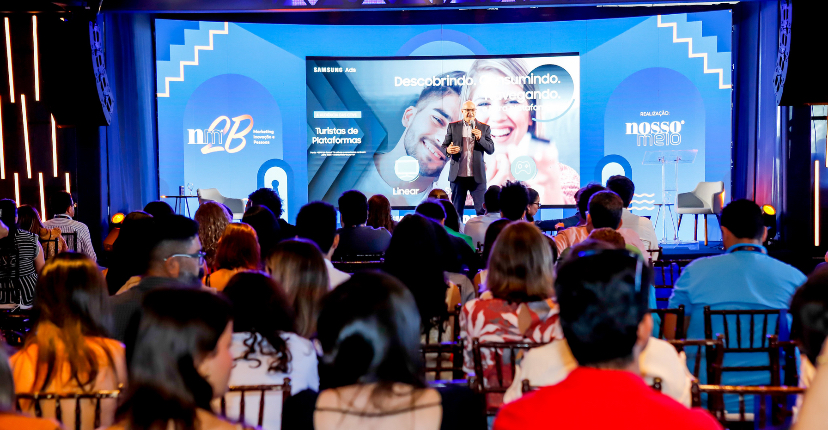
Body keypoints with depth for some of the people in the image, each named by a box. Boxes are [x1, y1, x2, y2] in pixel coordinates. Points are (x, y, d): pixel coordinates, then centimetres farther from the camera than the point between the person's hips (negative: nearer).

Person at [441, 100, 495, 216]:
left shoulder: (484, 128, 7)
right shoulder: (453, 127, 9)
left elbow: (491, 149, 2)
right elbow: (443, 146, 8)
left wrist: (480, 138, -15)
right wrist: (448, 150, -16)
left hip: (477, 176, -1)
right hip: (458, 176, 1)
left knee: (482, 210, -2)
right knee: (456, 210, 7)